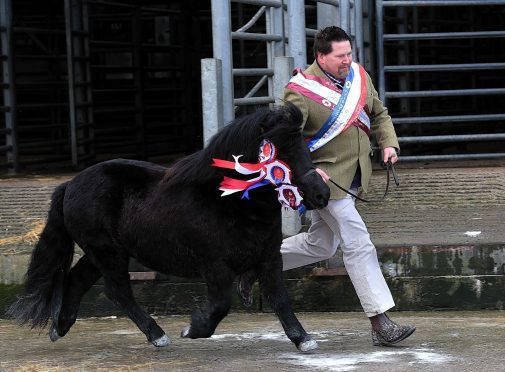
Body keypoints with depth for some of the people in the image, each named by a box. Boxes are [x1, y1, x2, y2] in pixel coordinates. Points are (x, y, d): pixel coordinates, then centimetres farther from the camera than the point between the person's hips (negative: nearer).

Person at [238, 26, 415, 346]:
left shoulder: (359, 76, 6)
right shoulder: (301, 91, -16)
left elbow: (380, 114, 19)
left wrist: (389, 143, 1)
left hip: (352, 175, 8)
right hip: (324, 177, -8)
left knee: (320, 245, 18)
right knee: (358, 245, -11)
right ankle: (381, 325, -10)